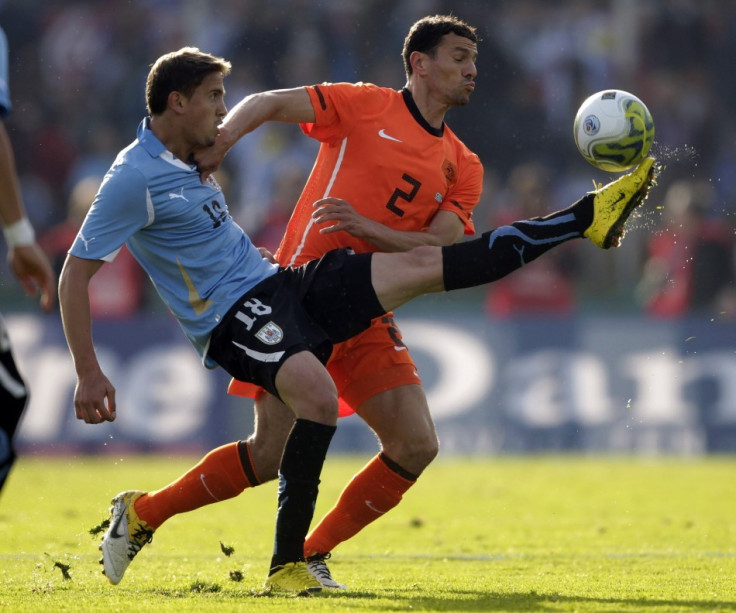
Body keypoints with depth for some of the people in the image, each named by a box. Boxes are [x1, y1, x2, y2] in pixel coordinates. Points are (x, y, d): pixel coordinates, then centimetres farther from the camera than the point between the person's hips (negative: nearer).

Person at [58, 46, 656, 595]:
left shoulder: (190, 163, 15)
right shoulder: (134, 178, -12)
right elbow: (75, 273, -14)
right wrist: (89, 374, -19)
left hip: (281, 283, 8)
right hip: (232, 315, -8)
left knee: (422, 263, 2)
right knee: (318, 392, -37)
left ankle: (589, 217, 2)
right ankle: (288, 565, -29)